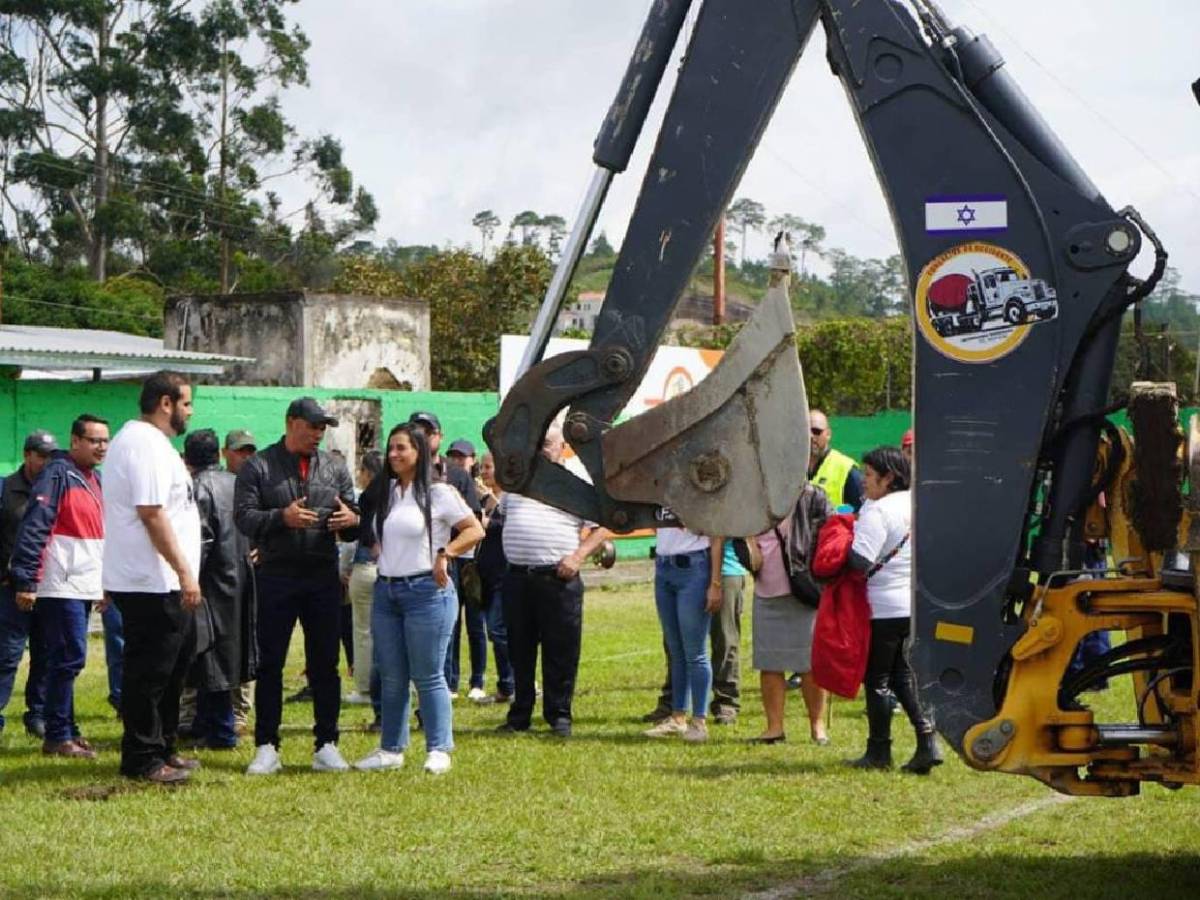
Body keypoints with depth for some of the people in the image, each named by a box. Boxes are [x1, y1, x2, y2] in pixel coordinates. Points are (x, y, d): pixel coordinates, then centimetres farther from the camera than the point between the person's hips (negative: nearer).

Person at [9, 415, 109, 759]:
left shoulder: (93, 479, 17)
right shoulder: (57, 475, -12)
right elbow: (34, 528, -17)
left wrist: (104, 582, 25)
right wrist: (26, 581, -21)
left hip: (84, 587, 9)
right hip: (61, 587, -9)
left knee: (66, 660, 12)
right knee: (68, 659, -9)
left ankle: (65, 730, 18)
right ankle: (57, 737, -3)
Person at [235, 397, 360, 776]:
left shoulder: (334, 468, 12)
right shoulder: (258, 467, 2)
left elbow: (353, 517, 13)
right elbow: (243, 516, -6)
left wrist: (353, 520, -11)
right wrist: (281, 517, -23)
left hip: (323, 577, 3)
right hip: (276, 577, -3)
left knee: (325, 665, 5)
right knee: (270, 664, 2)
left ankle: (326, 745, 12)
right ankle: (266, 747, 7)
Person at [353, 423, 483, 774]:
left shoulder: (438, 493, -5)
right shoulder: (384, 493, 13)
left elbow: (475, 530, -6)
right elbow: (371, 535, 27)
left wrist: (444, 554, -15)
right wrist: (377, 550, 9)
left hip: (426, 591, -6)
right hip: (386, 590, 6)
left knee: (428, 676, -4)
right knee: (391, 677, 10)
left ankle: (438, 750, 3)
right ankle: (391, 749, 16)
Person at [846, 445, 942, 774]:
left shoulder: (877, 511, -18)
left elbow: (861, 560, -28)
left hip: (884, 607, -8)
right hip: (914, 603, 8)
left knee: (877, 679, 5)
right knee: (903, 674, 16)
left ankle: (878, 752, 12)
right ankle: (927, 740, 3)